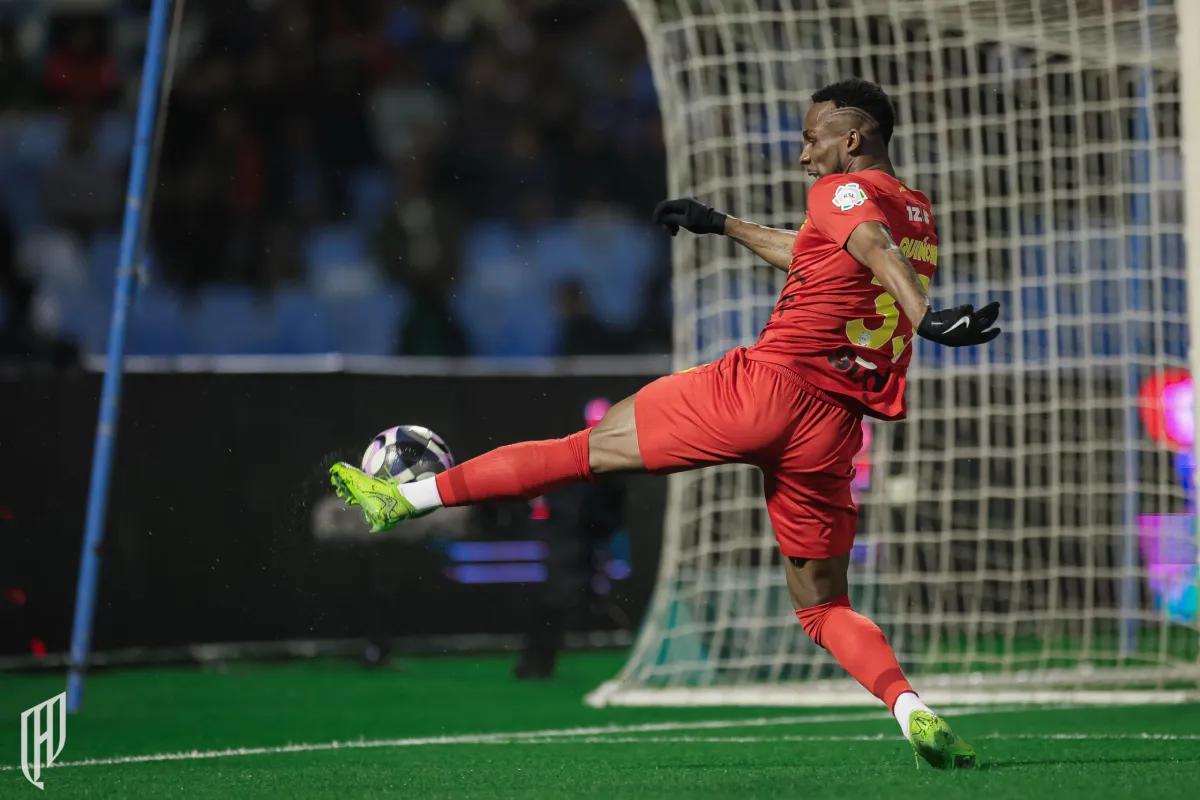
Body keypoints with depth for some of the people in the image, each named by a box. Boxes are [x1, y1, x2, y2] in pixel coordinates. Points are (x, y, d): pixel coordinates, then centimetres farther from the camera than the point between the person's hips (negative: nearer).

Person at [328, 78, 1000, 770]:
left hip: (768, 383, -6)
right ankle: (913, 709, -11)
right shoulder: (919, 212, 23)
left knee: (589, 448, 3)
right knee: (823, 605, 13)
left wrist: (926, 317, -41)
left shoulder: (845, 191, -1)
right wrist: (725, 225, 47)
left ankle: (403, 498, 9)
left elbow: (875, 250, -23)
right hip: (835, 429, 6)